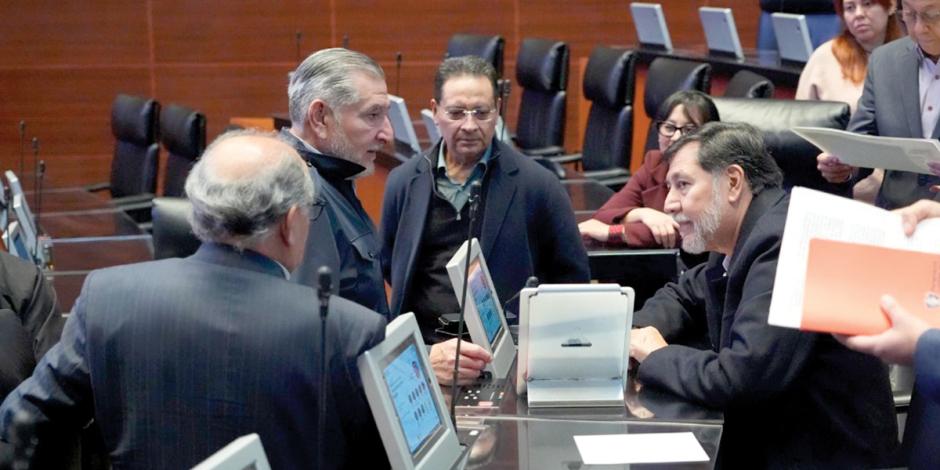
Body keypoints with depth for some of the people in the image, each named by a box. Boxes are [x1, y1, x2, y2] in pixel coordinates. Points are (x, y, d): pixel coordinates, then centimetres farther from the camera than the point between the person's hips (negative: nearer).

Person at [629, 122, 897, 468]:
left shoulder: (785, 244, -22)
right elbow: (683, 296, 23)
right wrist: (644, 330, 2)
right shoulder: (739, 242, 5)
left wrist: (656, 356, -12)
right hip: (768, 440, 8)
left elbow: (738, 381, -29)